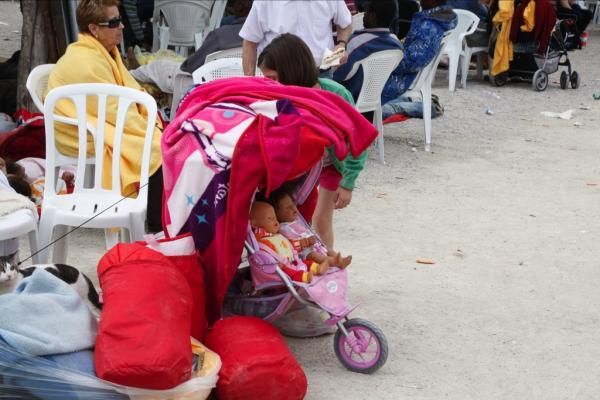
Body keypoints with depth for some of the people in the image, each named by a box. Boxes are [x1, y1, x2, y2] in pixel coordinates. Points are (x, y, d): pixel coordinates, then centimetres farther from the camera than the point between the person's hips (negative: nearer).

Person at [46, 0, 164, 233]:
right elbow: (116, 113, -22)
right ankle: (158, 230, -13)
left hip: (109, 128, 10)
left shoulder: (103, 52, 11)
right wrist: (153, 133, -15)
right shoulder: (86, 63, -22)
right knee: (158, 153, -22)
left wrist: (154, 125, -4)